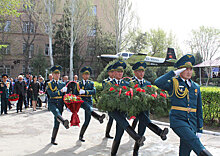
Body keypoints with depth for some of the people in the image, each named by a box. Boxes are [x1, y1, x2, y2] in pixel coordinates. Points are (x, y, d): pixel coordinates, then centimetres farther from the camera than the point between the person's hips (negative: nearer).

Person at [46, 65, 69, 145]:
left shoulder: (62, 84, 14)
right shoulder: (49, 84, 2)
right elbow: (51, 94, -14)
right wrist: (60, 91, -22)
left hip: (60, 104, 4)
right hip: (52, 103, -4)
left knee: (57, 123, 3)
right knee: (57, 112, -38)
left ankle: (53, 140, 14)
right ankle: (64, 122, -68)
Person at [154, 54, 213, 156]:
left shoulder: (195, 87, 13)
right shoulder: (173, 83, -1)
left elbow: (199, 110, 16)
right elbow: (158, 83, -23)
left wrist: (200, 129, 14)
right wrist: (174, 73, -19)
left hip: (192, 123, 4)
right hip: (177, 120, -4)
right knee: (193, 140, -31)